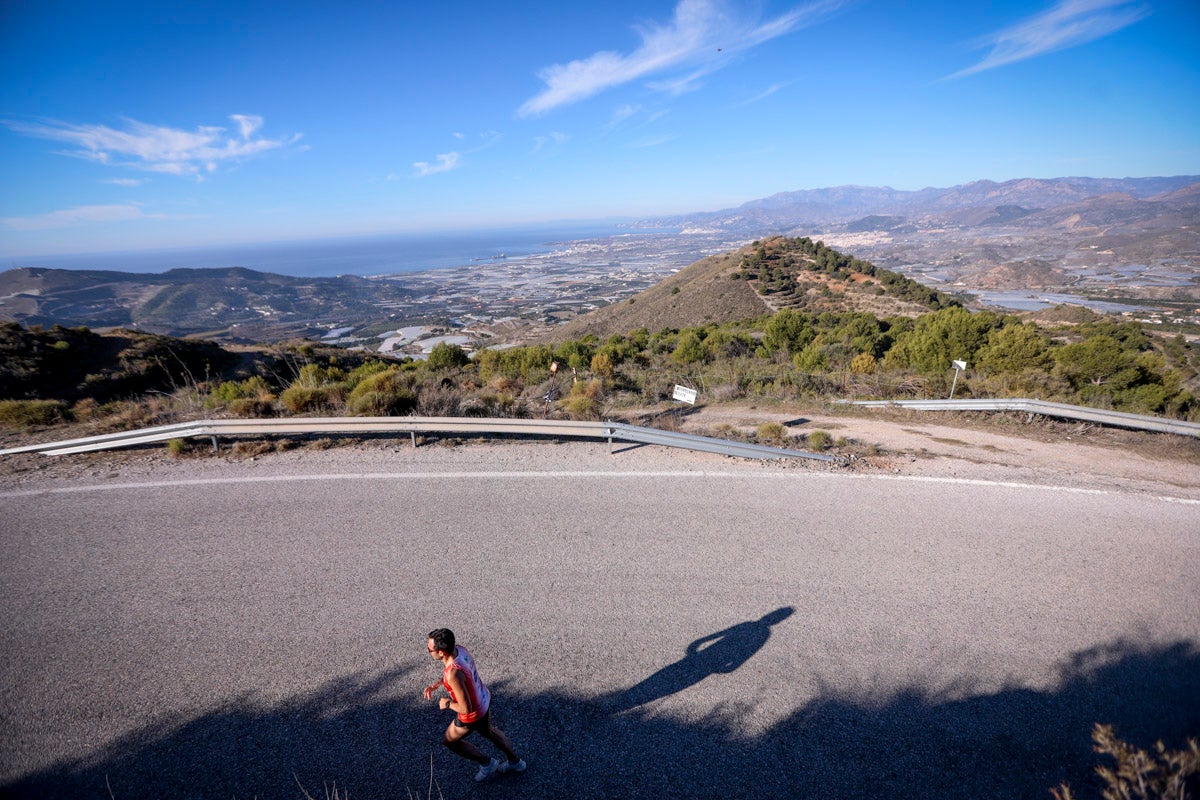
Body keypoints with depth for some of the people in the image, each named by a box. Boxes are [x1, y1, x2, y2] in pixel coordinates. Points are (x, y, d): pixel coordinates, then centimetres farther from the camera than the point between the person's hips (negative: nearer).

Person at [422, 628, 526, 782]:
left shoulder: (453, 674, -41)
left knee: (449, 741, 21)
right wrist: (436, 685, 0)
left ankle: (487, 763, 36)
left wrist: (447, 704, -16)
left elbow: (466, 708, -34)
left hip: (473, 715, -7)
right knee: (488, 731, 33)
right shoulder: (459, 649, -16)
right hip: (484, 698, 7)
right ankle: (516, 762, 51)